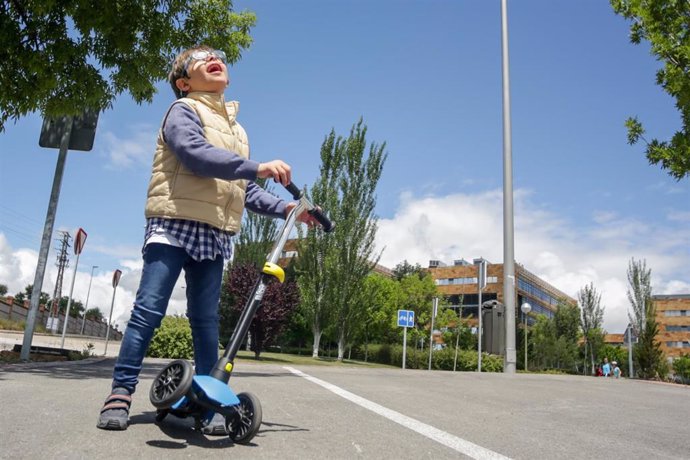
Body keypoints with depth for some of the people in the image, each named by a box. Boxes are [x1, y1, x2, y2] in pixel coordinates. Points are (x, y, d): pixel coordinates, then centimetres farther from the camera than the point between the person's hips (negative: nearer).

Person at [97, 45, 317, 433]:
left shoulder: (236, 129, 26)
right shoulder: (183, 111, 4)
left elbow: (244, 190, 24)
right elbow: (195, 153, -18)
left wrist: (285, 208, 10)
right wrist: (258, 167, -25)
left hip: (215, 235, 6)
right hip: (175, 224, -6)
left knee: (207, 320, 4)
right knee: (149, 310, -8)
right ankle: (122, 393, 1)